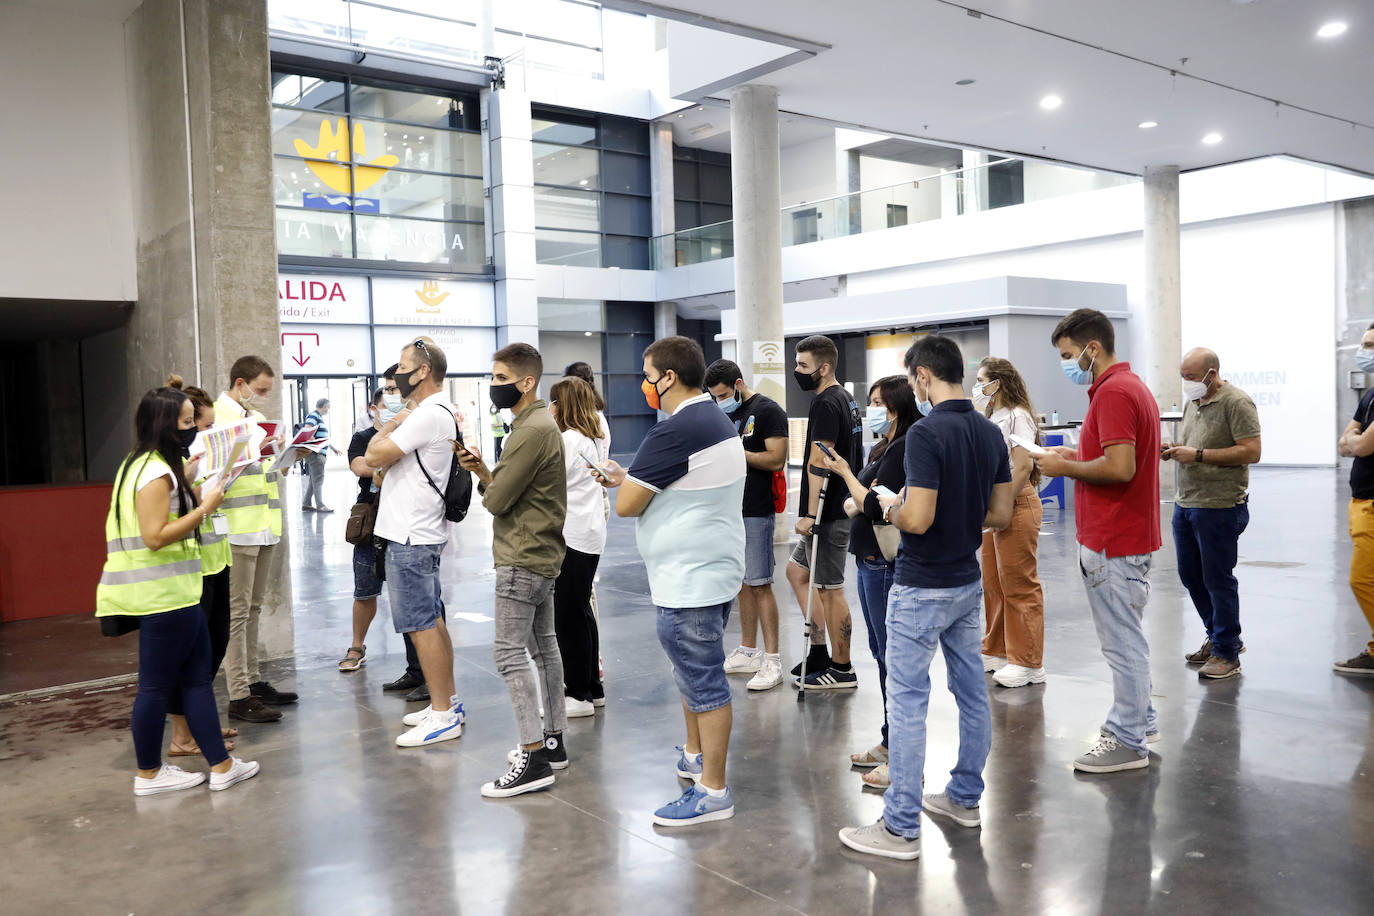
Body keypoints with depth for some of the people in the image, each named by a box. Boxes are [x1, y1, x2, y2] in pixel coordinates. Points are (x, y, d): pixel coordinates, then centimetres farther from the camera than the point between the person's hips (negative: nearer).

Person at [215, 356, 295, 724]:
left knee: (252, 610, 14)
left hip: (264, 526, 9)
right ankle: (239, 696, -3)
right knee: (237, 612, -6)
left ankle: (254, 681, 22)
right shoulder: (217, 416, -7)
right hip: (237, 527, -9)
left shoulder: (257, 418, 21)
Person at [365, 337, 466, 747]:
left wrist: (391, 425, -4)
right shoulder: (436, 412, 16)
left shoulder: (428, 415, -18)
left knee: (421, 626, -6)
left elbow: (374, 456, -18)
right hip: (417, 533, 11)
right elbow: (380, 462, 21)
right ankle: (447, 703, 23)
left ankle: (442, 716, 0)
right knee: (433, 622, 15)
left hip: (411, 538, -11)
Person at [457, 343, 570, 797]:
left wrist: (483, 477, 3)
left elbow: (497, 500, -18)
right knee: (544, 646, 15)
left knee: (509, 651, -9)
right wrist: (484, 470, -5)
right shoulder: (540, 423, 14)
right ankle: (553, 741, 25)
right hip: (543, 554, 11)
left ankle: (534, 758, -7)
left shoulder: (533, 430, -19)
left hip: (522, 559, -11)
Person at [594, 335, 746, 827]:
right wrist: (626, 478, 12)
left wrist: (621, 480, 4)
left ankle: (713, 792, 6)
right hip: (715, 570, 10)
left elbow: (627, 505, -17)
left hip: (689, 581, -10)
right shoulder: (718, 421, 11)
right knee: (694, 670, 23)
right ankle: (695, 755, 39)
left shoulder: (673, 433, -21)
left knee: (703, 680, -3)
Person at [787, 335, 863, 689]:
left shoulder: (825, 404, -17)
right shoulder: (846, 399, 15)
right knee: (796, 570, 18)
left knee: (830, 589, -2)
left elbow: (819, 463, -22)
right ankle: (820, 651, 21)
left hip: (828, 514, -11)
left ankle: (841, 669, 9)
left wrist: (810, 514, -22)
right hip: (840, 508, 11)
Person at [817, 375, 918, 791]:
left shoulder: (903, 450, -15)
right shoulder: (881, 448, 15)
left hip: (888, 565, -11)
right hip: (871, 562, 11)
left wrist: (844, 472, -9)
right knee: (881, 652, 17)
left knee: (894, 656, -5)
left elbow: (875, 507, -19)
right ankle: (890, 743, 30)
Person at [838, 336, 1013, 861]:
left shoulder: (926, 433, -21)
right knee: (971, 691, 16)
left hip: (922, 588, -9)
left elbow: (917, 519, -26)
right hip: (968, 582, 9)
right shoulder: (990, 433, 5)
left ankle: (901, 827, 3)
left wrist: (893, 511, -6)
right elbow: (1001, 515, 9)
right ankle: (965, 797, 30)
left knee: (907, 701, -3)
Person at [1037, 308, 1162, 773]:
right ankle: (1140, 722, 32)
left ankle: (1127, 742, 8)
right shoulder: (1131, 385, 15)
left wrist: (1066, 467, -14)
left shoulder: (1113, 392, -19)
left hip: (1112, 543, -11)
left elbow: (1120, 468, -27)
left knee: (1122, 642, -1)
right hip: (1127, 537, 11)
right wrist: (1078, 455, 10)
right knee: (1127, 638, 20)